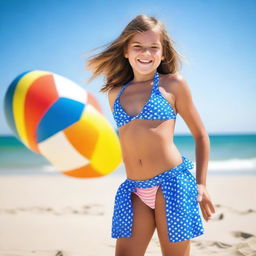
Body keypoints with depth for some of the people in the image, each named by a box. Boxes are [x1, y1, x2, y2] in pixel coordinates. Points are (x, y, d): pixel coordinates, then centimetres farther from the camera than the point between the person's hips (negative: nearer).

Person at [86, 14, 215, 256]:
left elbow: (200, 135, 7)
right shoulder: (115, 92, 11)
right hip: (134, 191, 4)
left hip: (172, 183, -3)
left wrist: (201, 184, 1)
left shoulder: (173, 84, 1)